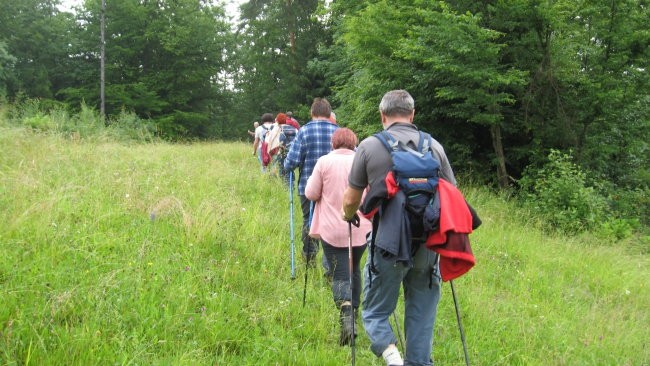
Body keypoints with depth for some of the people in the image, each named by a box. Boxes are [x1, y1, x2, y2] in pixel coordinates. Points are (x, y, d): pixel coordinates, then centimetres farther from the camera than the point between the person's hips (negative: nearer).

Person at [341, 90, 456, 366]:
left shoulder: (369, 146, -4)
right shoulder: (434, 146, 2)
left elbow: (350, 200, 0)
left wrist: (347, 215, 24)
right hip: (428, 246, 2)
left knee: (375, 313, 13)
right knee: (421, 318, 15)